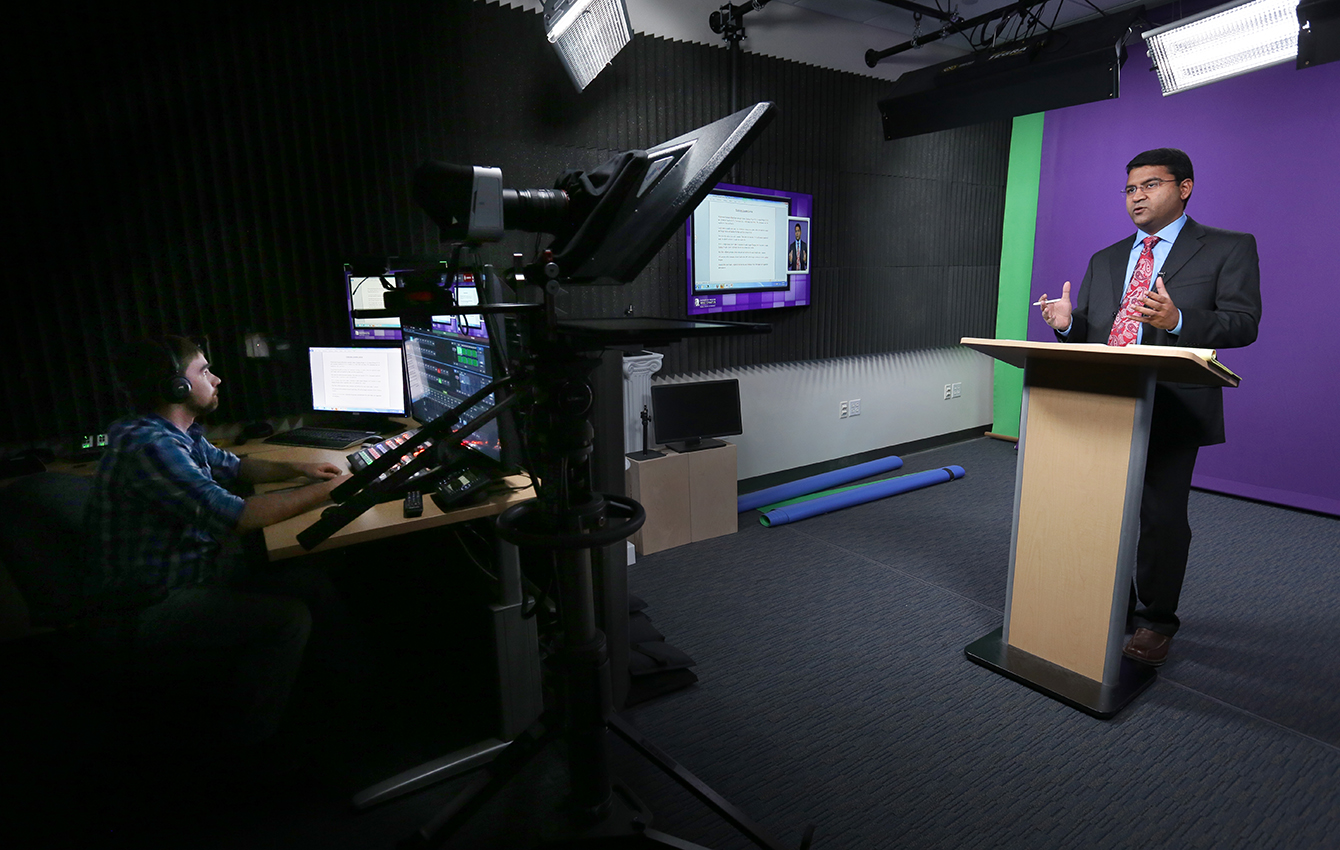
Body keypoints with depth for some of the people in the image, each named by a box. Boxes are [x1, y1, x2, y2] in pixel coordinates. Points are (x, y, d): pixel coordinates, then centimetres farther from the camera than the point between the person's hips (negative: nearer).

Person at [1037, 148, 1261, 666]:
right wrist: (1068, 323, -8)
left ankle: (1155, 620, 18)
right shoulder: (1104, 260, 17)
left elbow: (1243, 323, -7)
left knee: (1162, 516, 0)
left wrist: (1177, 320, -26)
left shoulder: (1229, 249, 3)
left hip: (1172, 409, -5)